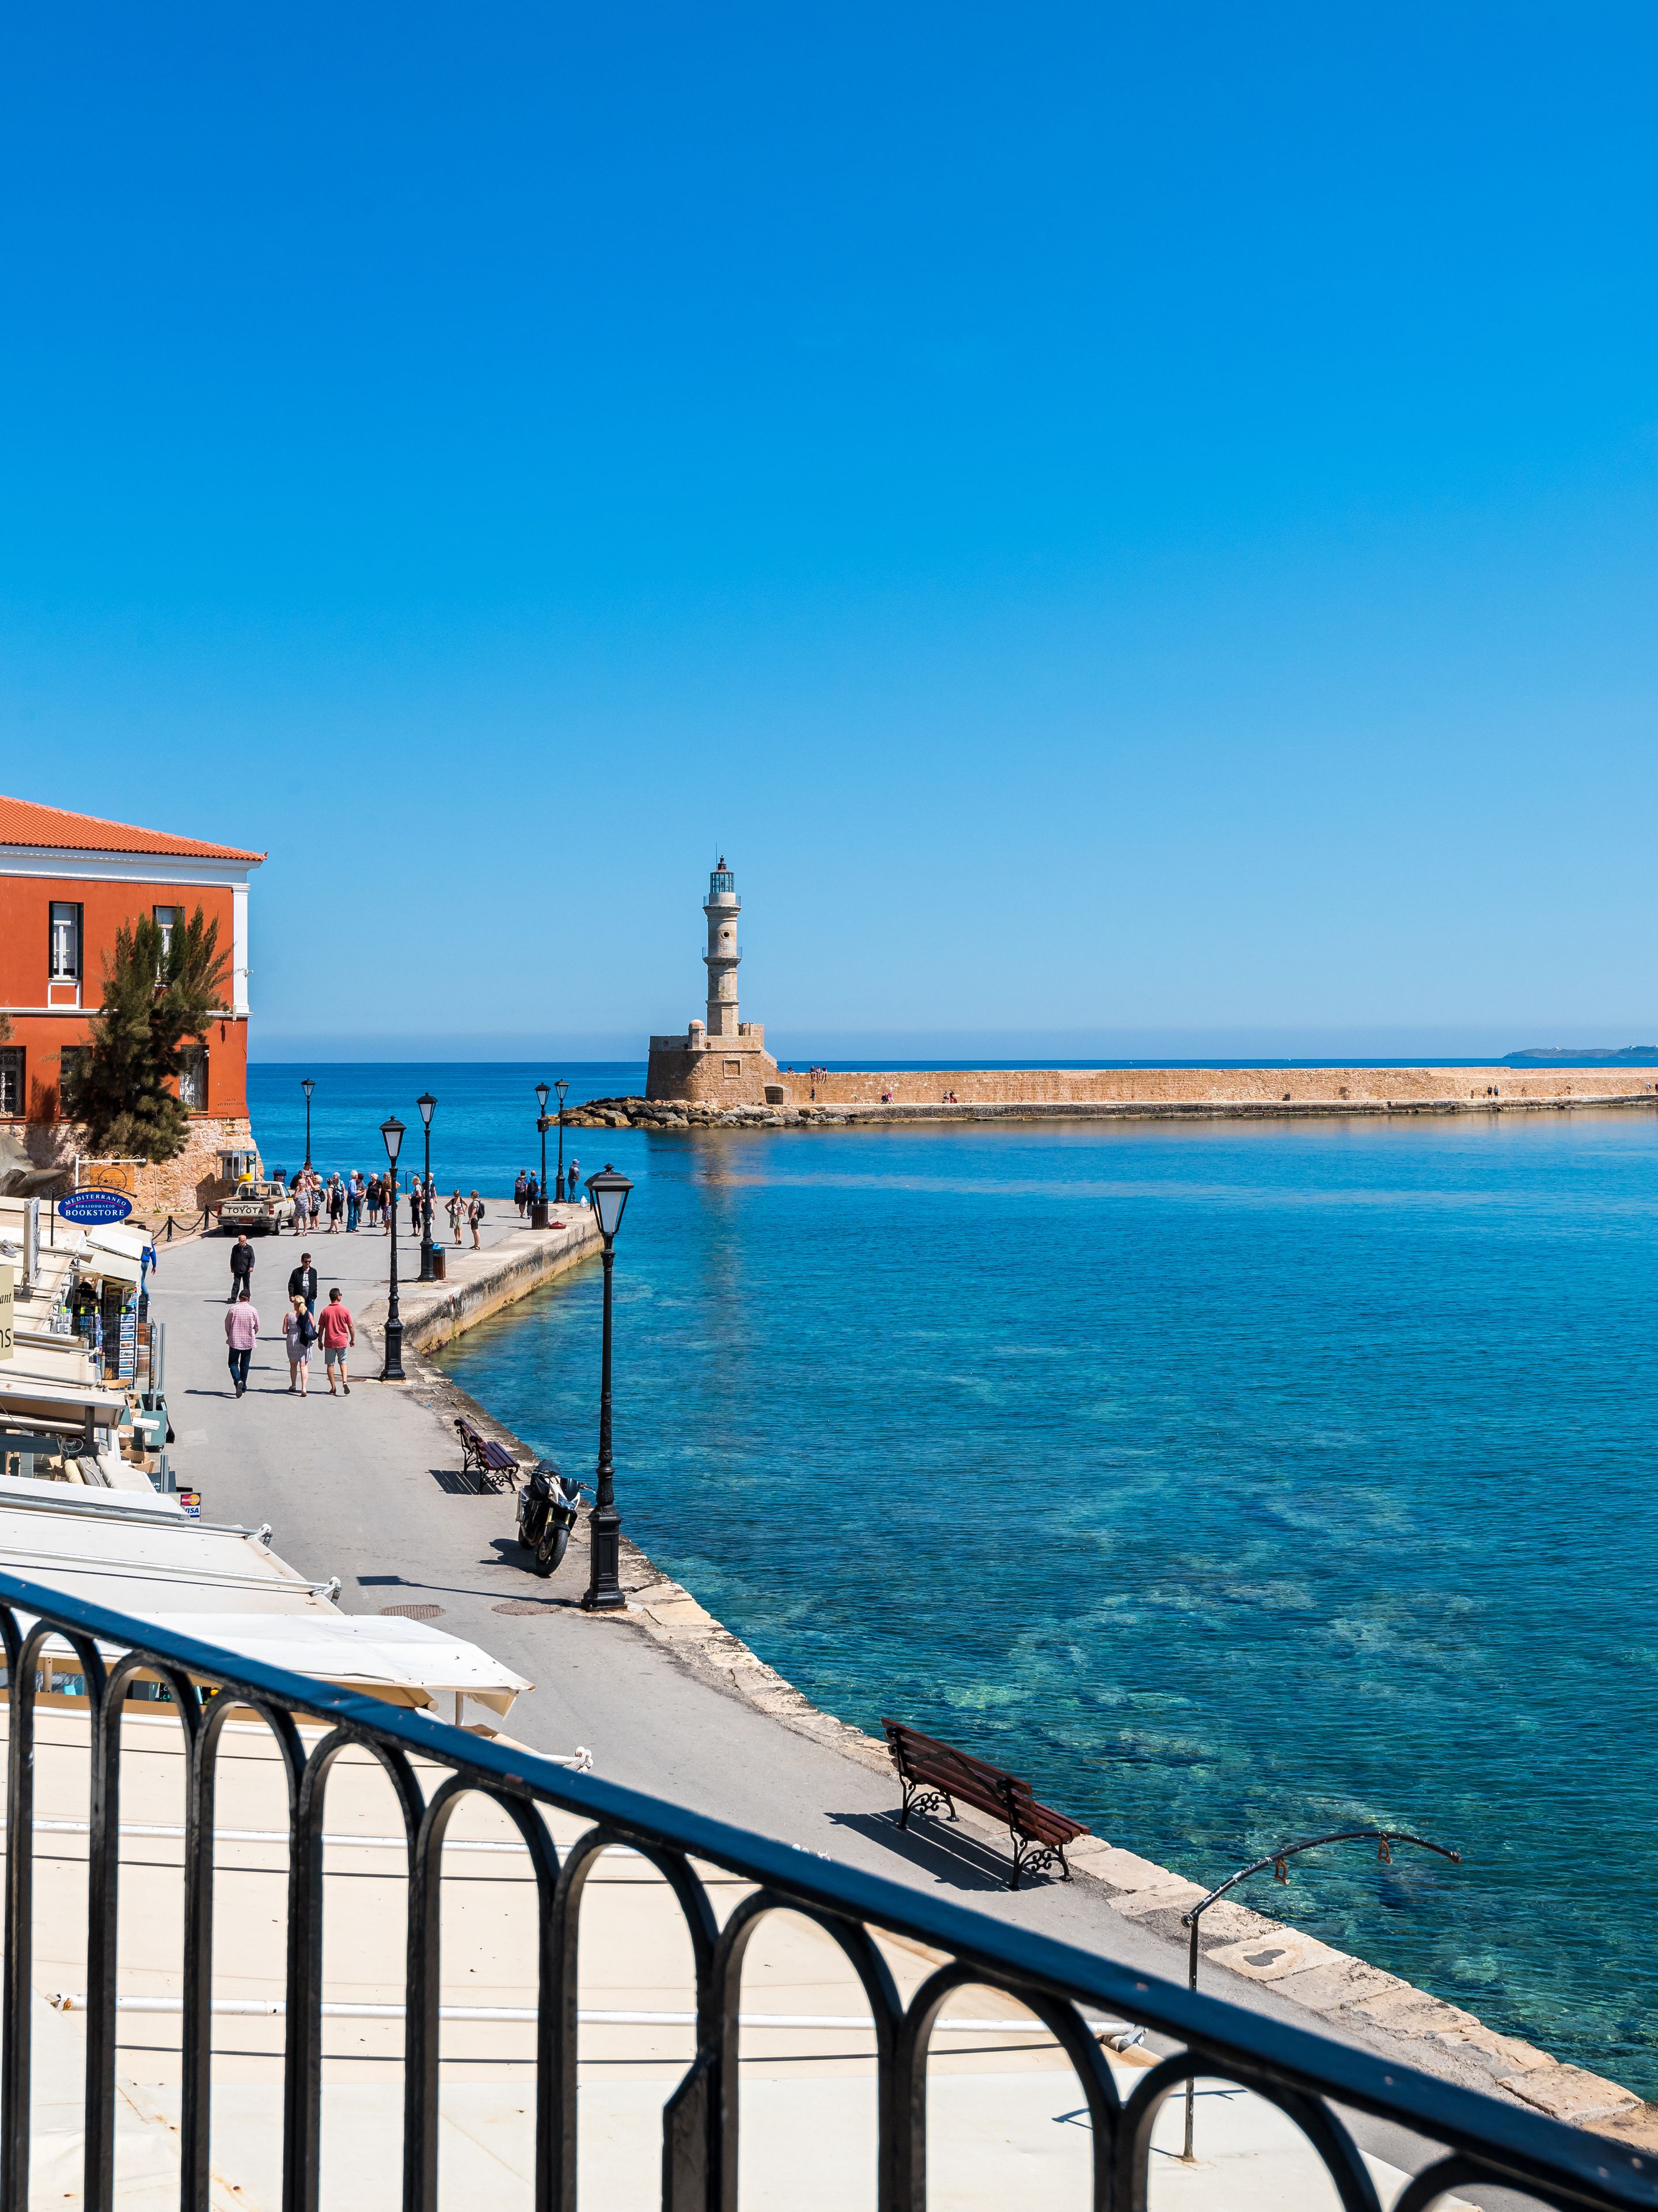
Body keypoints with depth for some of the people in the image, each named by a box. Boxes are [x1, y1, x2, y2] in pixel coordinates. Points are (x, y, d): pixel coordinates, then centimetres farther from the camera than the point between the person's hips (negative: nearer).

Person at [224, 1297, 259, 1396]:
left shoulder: (233, 1309, -9)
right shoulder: (253, 1310, -7)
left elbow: (227, 1325, -1)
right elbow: (257, 1327, 1)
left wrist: (230, 1336, 17)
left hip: (234, 1341, -1)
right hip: (249, 1342, 1)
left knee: (233, 1363, 10)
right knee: (245, 1365, 13)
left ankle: (238, 1380, -16)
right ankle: (243, 1388, 17)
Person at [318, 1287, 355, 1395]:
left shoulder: (325, 1311, -4)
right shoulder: (345, 1310, -6)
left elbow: (321, 1328, -1)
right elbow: (351, 1326, -2)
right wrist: (353, 1339, 10)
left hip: (329, 1342, 0)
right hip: (342, 1341, 0)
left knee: (330, 1365, 7)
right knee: (343, 1362, 13)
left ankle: (333, 1388, 8)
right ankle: (345, 1380, -9)